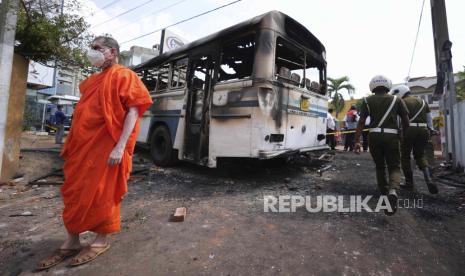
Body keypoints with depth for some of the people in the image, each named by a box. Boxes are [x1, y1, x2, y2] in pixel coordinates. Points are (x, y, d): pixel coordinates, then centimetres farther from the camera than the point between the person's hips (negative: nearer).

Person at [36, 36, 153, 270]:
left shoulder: (124, 75, -4)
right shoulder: (92, 80, 22)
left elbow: (133, 111, -15)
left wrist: (120, 146, -24)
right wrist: (71, 144, 20)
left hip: (107, 146, -8)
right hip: (82, 145, 9)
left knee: (103, 193, 1)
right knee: (74, 192, 12)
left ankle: (102, 241, 21)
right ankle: (71, 242, 27)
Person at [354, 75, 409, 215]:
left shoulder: (367, 100, 7)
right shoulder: (396, 100, 11)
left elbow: (361, 122, -2)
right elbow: (406, 120, 6)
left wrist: (357, 141, -3)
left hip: (374, 136, 0)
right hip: (391, 136, 0)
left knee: (380, 166, 18)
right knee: (394, 166, 8)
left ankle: (384, 193, 28)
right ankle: (393, 191, -20)